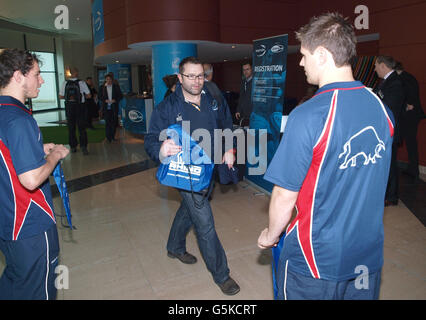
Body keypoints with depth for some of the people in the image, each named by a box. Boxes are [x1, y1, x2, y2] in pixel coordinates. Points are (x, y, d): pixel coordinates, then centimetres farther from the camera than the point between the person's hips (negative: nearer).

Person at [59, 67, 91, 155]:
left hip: (69, 107, 2)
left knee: (71, 128, 12)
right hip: (80, 107, -2)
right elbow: (89, 95, -5)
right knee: (82, 128, 2)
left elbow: (60, 96, 2)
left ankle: (73, 147, 17)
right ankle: (83, 146, -9)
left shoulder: (65, 83, -1)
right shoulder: (81, 83, -9)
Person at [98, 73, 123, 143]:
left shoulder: (116, 86, 8)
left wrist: (115, 100, -10)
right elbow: (100, 97, 7)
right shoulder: (102, 87, 8)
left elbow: (120, 96, 6)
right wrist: (105, 100, -11)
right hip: (106, 107, -1)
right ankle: (108, 138, -3)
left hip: (114, 107, 1)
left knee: (114, 122, 3)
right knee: (107, 122, -8)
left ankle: (112, 136, 17)